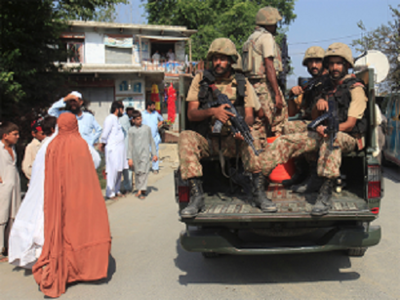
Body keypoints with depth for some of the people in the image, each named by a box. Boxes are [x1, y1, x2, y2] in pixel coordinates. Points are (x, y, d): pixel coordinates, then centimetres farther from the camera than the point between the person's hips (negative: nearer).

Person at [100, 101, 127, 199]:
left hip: (119, 148, 9)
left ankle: (116, 190, 20)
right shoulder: (110, 118, -11)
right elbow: (105, 133, -13)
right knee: (112, 170, -7)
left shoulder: (116, 119, 19)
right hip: (113, 149, -9)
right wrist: (103, 143, -1)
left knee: (119, 170, 11)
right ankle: (110, 192, -1)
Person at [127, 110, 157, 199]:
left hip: (145, 153, -1)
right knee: (137, 172, 6)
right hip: (135, 154, 2)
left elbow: (151, 141, 12)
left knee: (143, 171, -13)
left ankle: (141, 190, -14)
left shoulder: (147, 128, 6)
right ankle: (141, 189, 17)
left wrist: (154, 154, 10)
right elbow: (130, 144, 7)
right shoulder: (131, 130, 6)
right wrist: (129, 158, 2)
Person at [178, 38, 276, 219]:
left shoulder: (242, 83, 9)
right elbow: (191, 113, -1)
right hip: (206, 140, 0)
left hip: (232, 141, 0)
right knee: (185, 137, -31)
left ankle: (258, 193, -26)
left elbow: (250, 116, 0)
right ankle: (196, 195, -29)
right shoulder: (201, 80, 7)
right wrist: (212, 111, -22)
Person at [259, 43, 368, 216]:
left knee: (331, 138, -43)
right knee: (286, 141, -13)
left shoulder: (355, 88, -2)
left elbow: (350, 124, -10)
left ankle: (326, 195, -50)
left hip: (349, 138, -6)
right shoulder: (328, 87, 19)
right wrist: (319, 103, -3)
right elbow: (313, 115, 20)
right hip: (325, 134, 7)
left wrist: (329, 128, -27)